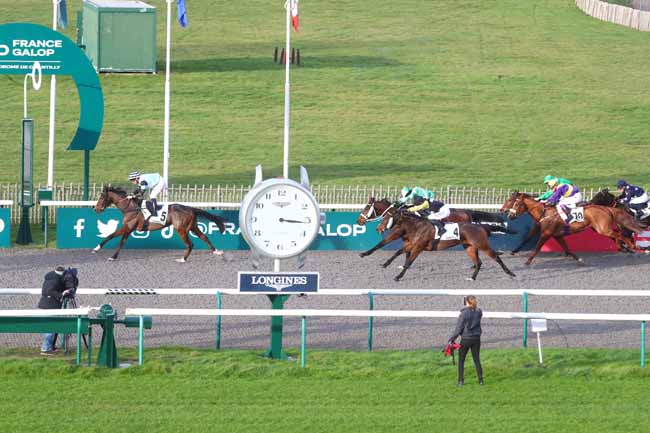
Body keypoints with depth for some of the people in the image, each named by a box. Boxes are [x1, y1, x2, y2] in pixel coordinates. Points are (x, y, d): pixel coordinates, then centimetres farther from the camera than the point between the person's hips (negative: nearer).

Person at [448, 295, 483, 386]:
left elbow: (458, 329, -12)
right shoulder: (478, 312, -4)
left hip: (466, 339, -4)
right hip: (476, 339, 4)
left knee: (461, 360, 9)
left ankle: (461, 381, 6)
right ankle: (480, 380, 11)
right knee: (477, 360, 13)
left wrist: (451, 340, -5)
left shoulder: (463, 314, -15)